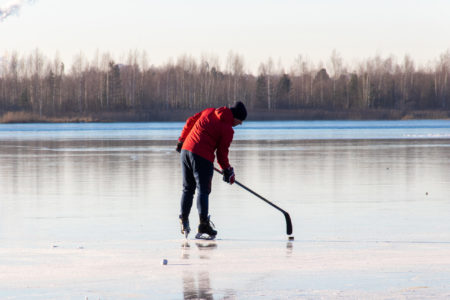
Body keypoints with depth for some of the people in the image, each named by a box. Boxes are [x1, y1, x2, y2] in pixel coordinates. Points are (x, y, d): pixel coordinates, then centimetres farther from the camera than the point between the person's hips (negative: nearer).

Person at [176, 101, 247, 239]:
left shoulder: (209, 112, 13)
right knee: (203, 190, -6)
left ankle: (184, 222, 21)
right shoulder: (227, 130, -5)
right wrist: (227, 171, 10)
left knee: (188, 188, 17)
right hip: (202, 157, -7)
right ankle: (204, 225, -13)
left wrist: (181, 140, 28)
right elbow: (222, 153, -4)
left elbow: (190, 122, 18)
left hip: (185, 150, 7)